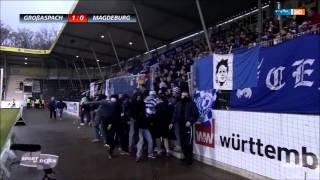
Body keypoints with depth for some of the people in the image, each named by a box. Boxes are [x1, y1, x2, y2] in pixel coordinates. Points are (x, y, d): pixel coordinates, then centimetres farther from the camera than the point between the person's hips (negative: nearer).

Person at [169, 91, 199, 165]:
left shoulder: (191, 104, -5)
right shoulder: (178, 104, 11)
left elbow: (196, 115, -8)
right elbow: (175, 114, 15)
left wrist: (190, 121, -20)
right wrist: (172, 123, 6)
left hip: (188, 126, -5)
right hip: (181, 126, 5)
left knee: (189, 143, -6)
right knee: (182, 143, 10)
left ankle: (189, 159, 5)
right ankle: (186, 157, 24)